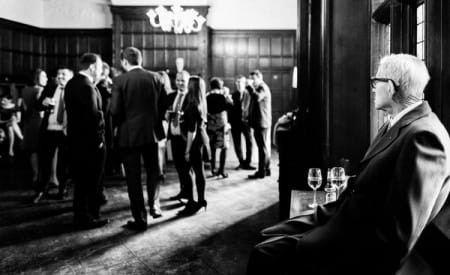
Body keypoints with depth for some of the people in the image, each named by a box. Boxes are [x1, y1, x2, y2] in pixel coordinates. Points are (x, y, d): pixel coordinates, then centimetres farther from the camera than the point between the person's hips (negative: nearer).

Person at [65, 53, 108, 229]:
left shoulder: (72, 83, 11)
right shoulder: (87, 86, -19)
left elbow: (78, 111, 9)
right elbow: (94, 115, -23)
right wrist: (99, 137, -15)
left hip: (76, 138, 10)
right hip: (90, 141, -10)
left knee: (81, 179, 18)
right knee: (92, 180, 2)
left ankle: (80, 214, 30)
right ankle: (87, 217, 11)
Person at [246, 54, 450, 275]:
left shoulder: (422, 137, -22)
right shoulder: (396, 125, 10)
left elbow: (395, 236, -25)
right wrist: (329, 212, 3)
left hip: (365, 250, -9)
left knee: (266, 255, -9)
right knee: (267, 240, 9)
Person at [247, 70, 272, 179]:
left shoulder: (263, 88, -12)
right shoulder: (258, 88, 21)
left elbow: (257, 98, -32)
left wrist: (249, 87, -22)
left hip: (262, 122, -10)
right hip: (258, 122, 10)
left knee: (262, 147, -7)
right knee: (263, 147, 14)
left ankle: (261, 172, -4)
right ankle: (266, 169, 22)